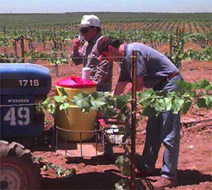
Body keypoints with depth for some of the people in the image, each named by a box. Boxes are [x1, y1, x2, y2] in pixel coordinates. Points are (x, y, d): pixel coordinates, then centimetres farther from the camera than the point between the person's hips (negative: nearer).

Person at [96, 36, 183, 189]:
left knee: (169, 134, -7)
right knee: (152, 130, 14)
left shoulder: (133, 52, -21)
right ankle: (146, 167, 25)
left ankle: (169, 176, -1)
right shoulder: (124, 58, 10)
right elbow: (121, 86, 15)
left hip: (171, 84, -10)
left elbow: (139, 85, -22)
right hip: (159, 87, 10)